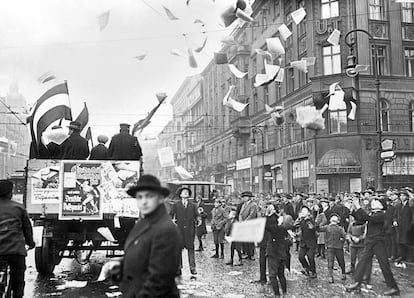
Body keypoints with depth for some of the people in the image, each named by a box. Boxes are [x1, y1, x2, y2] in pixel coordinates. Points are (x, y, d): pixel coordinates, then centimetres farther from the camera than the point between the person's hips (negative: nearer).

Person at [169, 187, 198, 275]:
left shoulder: (193, 206, 12)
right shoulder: (176, 205, 9)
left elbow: (196, 216, 9)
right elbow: (170, 214, 6)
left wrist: (197, 220, -9)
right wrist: (172, 220, -10)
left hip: (190, 230, 0)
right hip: (179, 229, 0)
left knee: (191, 248, -2)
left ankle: (192, 268, 3)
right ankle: (178, 268, 10)